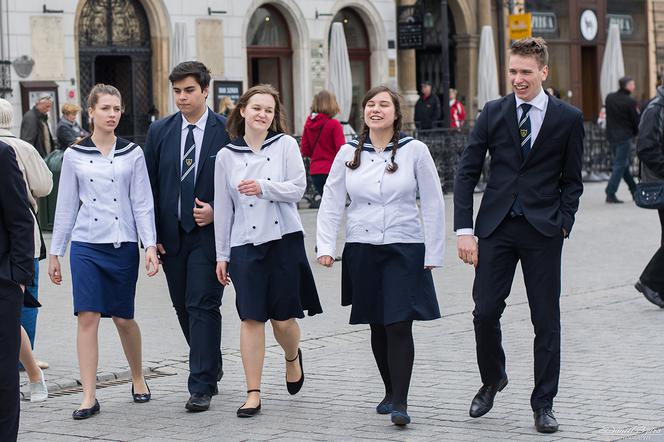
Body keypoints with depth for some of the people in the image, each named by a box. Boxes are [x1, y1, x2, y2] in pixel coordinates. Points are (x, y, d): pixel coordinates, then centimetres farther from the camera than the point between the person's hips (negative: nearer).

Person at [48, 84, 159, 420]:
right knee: (87, 317, -7)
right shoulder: (75, 155, 4)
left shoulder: (132, 153, 4)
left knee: (123, 318, 7)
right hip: (86, 245, 0)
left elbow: (142, 203, 3)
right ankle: (89, 397, -4)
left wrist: (150, 245, -7)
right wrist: (55, 252, 8)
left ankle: (138, 378, 31)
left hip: (123, 244, 0)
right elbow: (66, 206, 9)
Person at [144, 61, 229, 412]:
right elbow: (150, 185, 8)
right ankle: (211, 366, 32)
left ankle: (202, 386, -5)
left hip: (210, 231, -4)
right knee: (184, 307, 12)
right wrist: (153, 234, 2)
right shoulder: (159, 131, 7)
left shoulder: (227, 131, -4)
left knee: (202, 305, -8)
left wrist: (217, 212, -13)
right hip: (171, 234, 5)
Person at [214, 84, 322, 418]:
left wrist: (263, 187, -19)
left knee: (283, 318, 0)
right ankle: (253, 394, 1)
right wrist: (221, 255, 10)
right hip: (245, 243, 1)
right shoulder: (227, 155, 6)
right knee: (251, 318, -4)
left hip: (284, 239, -1)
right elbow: (223, 206, 9)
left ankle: (293, 357, 35)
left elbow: (298, 188, -3)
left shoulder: (285, 145, 3)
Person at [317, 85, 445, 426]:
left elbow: (433, 204, 0)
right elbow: (331, 203, 6)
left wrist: (433, 254, -3)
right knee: (377, 326, 10)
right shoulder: (348, 153, 3)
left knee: (399, 325, -10)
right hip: (361, 250, 3)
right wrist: (325, 247, -4)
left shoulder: (414, 151, -3)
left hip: (404, 249, -3)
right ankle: (390, 391, 25)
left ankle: (400, 401, -7)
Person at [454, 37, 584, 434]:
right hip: (497, 227, 1)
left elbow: (571, 180, 8)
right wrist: (464, 229, -3)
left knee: (546, 320, 2)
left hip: (543, 230, -1)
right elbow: (467, 172, 4)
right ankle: (492, 381, 26)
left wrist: (563, 223, -5)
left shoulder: (568, 118, 1)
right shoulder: (494, 113, 3)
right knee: (485, 312, -1)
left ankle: (544, 403, 13)